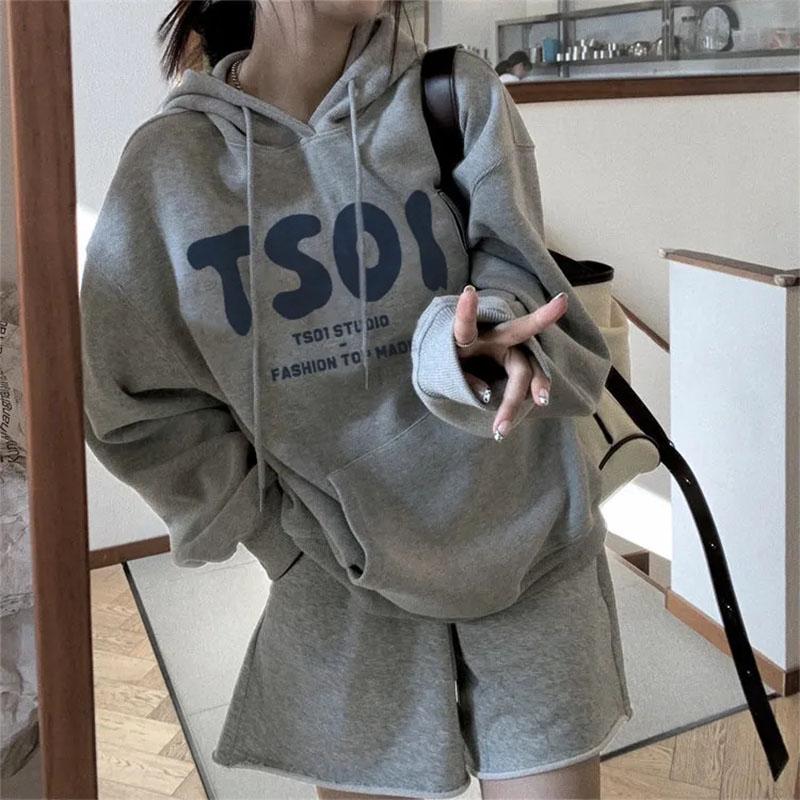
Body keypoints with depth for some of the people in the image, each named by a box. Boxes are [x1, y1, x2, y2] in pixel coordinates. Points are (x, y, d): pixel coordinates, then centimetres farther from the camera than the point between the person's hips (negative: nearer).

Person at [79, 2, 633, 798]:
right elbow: (143, 407, 0)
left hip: (528, 549, 1)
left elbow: (513, 275, -12)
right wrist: (285, 537, -1)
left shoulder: (461, 96, -4)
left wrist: (472, 345, -35)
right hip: (342, 578, 0)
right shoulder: (169, 163, -5)